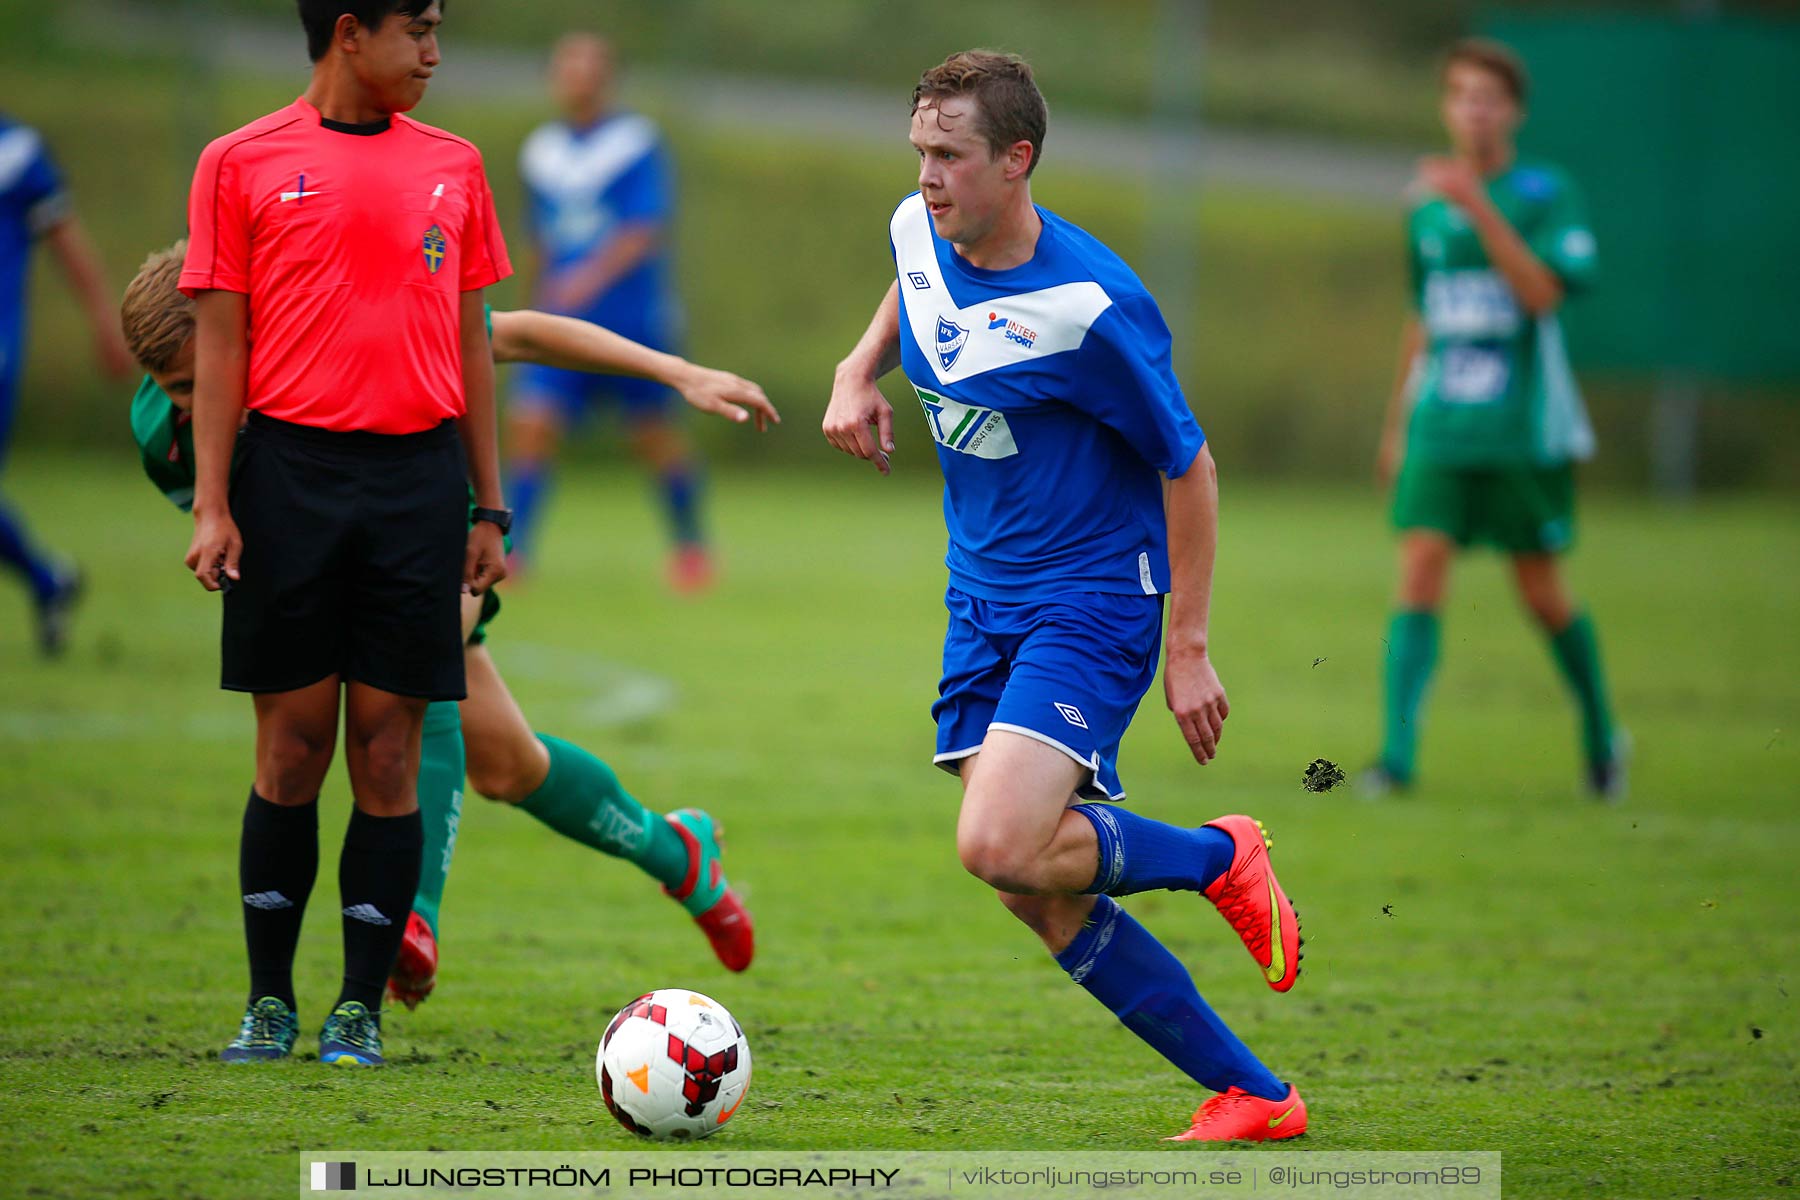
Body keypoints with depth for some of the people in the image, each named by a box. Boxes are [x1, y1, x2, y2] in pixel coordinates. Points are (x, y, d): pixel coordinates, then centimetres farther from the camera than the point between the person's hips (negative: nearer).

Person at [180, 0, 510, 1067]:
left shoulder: (453, 167, 12)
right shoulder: (242, 165, 3)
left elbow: (472, 345, 15)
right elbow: (220, 345, 2)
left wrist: (490, 508, 11)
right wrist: (212, 504, -6)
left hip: (419, 477, 2)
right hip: (290, 469, -2)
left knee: (389, 746, 0)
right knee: (292, 746, 0)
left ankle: (361, 1010, 3)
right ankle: (270, 1003, 9)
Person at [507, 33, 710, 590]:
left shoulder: (638, 143, -7)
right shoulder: (540, 152, 9)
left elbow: (647, 231, -17)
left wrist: (594, 274, -31)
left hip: (633, 319, -4)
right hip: (563, 324, 4)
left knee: (654, 438, 6)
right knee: (529, 424, -12)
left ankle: (690, 543, 27)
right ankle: (513, 554, -10)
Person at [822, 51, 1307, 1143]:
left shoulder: (1086, 306, -22)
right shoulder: (919, 232, -1)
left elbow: (1188, 465, -13)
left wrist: (1188, 648, -13)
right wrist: (861, 370, 6)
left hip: (1092, 602, -8)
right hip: (983, 603, 8)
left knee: (1001, 849, -25)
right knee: (1042, 902, 1)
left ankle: (1222, 858, 3)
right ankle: (1253, 1097, 13)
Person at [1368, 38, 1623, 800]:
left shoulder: (1547, 195, -5)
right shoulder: (1427, 206, 9)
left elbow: (1543, 293, -20)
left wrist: (1479, 207, -26)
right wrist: (1399, 422, 22)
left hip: (1524, 430, -3)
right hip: (1440, 427, 3)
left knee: (1542, 593, 6)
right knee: (1420, 572, -12)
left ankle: (1601, 737, 28)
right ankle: (1398, 753, -17)